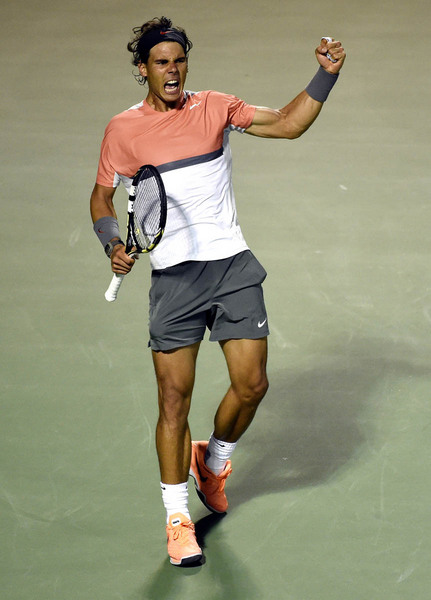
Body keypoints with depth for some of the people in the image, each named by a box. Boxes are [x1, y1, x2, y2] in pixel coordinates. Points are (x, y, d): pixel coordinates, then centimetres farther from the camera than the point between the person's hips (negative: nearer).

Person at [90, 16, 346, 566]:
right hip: (174, 275, -2)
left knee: (251, 384, -2)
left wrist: (326, 75, -6)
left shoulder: (215, 108, 6)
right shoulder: (123, 129, 1)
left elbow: (289, 123, 5)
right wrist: (113, 245, -6)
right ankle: (177, 517, 12)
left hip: (232, 264, 2)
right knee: (174, 400, -2)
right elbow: (102, 197, 11)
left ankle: (213, 460, 30)